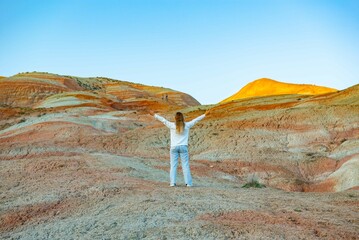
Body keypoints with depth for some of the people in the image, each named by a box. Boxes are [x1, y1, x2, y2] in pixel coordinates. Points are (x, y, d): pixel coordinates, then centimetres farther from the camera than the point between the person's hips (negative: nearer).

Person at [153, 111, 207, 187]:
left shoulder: (172, 125, -1)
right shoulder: (187, 125, 1)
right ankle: (188, 182, -1)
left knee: (173, 165, 2)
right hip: (183, 147, 0)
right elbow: (195, 120, 11)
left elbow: (163, 120, 6)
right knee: (185, 165, 1)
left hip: (174, 147, 0)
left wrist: (155, 115, 17)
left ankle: (172, 182, -3)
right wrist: (204, 115, 23)